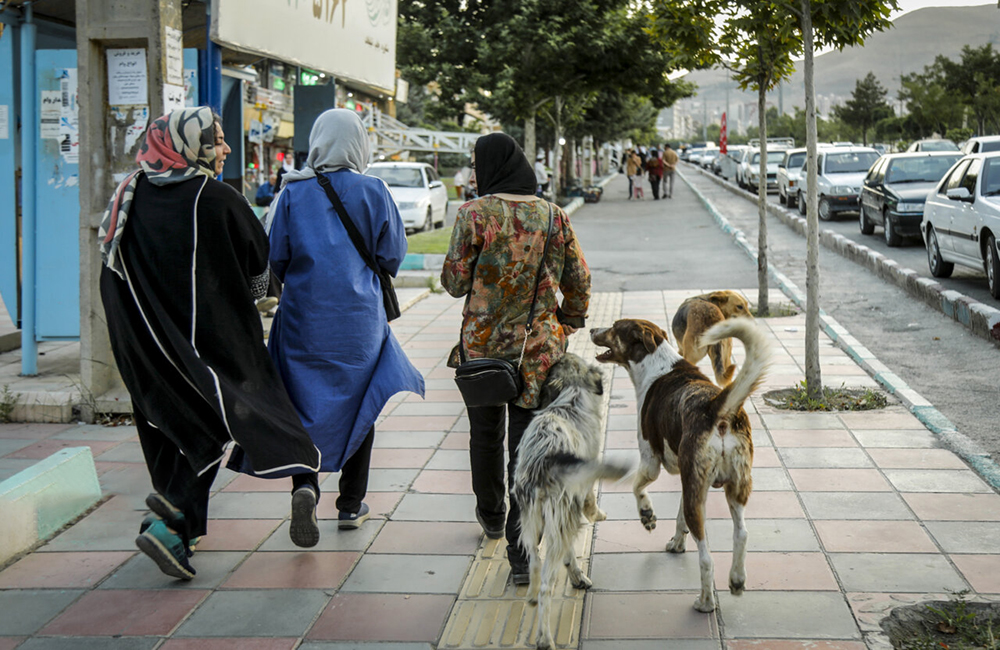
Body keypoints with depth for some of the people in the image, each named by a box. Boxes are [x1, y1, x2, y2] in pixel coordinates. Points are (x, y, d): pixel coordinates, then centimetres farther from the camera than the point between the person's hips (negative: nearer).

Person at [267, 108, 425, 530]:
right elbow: (392, 256, -2)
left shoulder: (294, 192, -3)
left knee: (307, 401, 9)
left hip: (304, 316, 0)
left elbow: (276, 257, 0)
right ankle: (351, 505, 16)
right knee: (357, 403, 11)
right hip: (358, 316, 0)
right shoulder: (373, 191, -5)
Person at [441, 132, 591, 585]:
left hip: (482, 344, -1)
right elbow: (579, 283, 5)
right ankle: (521, 551, -3)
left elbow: (455, 282, -7)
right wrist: (568, 326, 19)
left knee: (485, 434, 21)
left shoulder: (474, 214, -12)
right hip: (538, 348, 2)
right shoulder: (554, 216, -1)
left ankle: (491, 515, 42)